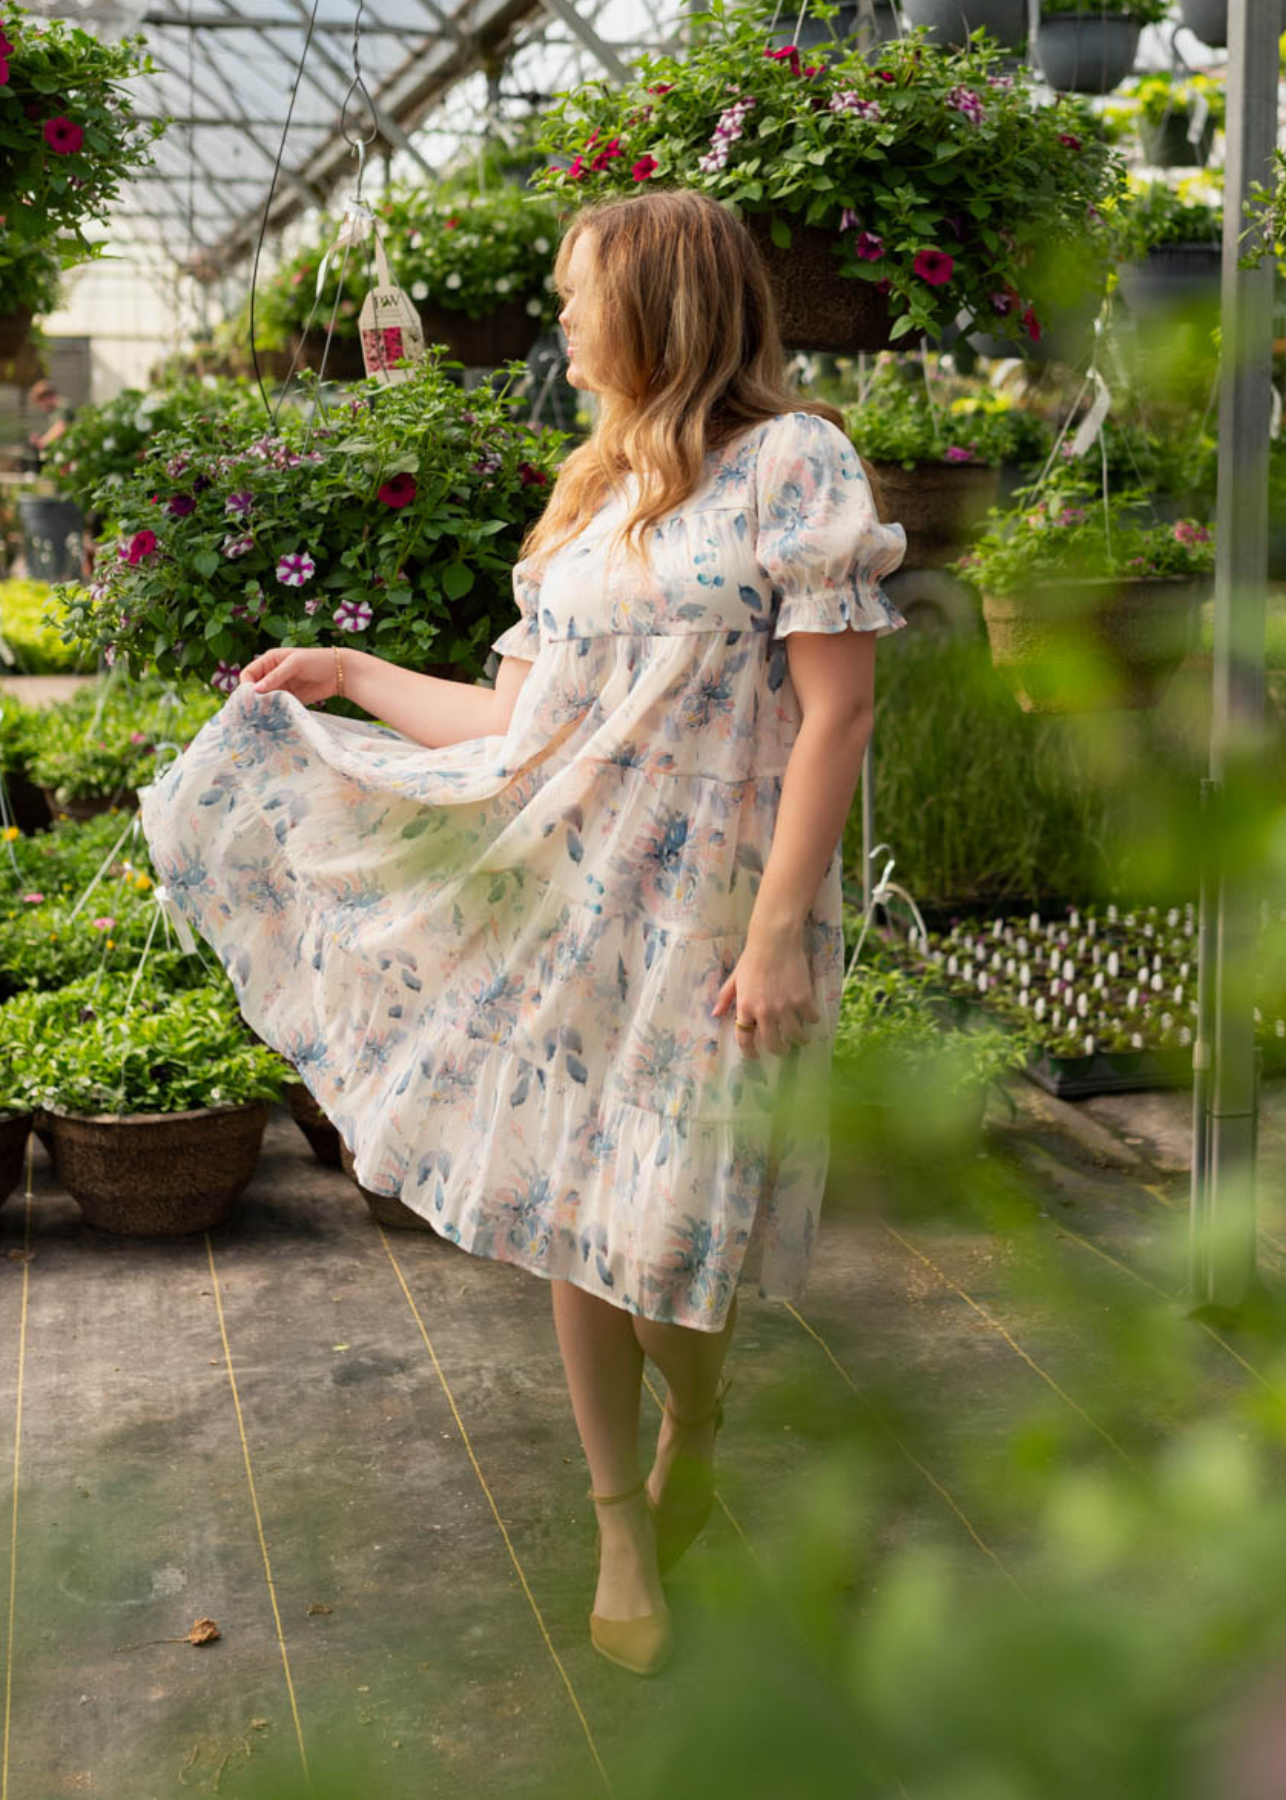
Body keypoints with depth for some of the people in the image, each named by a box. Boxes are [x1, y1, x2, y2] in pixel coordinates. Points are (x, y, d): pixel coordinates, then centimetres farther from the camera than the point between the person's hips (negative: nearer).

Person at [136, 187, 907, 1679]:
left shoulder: (792, 461, -7)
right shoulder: (590, 492, 14)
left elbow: (835, 711, -13)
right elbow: (518, 723, 14)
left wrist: (780, 933, -18)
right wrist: (348, 673, 19)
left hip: (705, 924, -6)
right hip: (564, 905, 6)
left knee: (667, 1240, -1)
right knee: (572, 1220, 7)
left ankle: (692, 1427, 33)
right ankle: (622, 1527, 24)